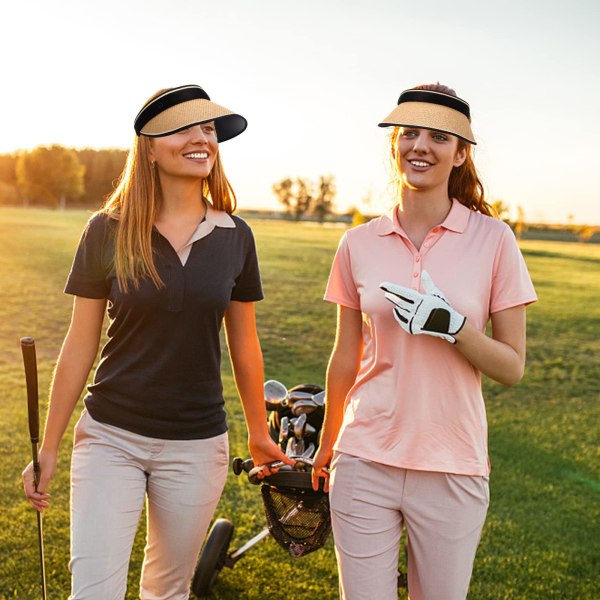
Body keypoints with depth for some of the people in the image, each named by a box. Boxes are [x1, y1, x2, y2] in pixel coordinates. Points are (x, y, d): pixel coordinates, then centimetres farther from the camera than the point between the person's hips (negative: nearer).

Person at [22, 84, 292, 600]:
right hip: (111, 438, -2)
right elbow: (80, 346, -1)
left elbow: (244, 344, 8)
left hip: (197, 447, 2)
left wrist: (259, 432, 16)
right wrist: (48, 449, 2)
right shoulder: (108, 232, -7)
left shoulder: (234, 237, -1)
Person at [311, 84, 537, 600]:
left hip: (452, 467, -1)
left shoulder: (492, 239, -5)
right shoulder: (359, 244, 1)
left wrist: (449, 324, -20)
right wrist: (327, 445, 20)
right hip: (365, 461, 2)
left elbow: (512, 367, -3)